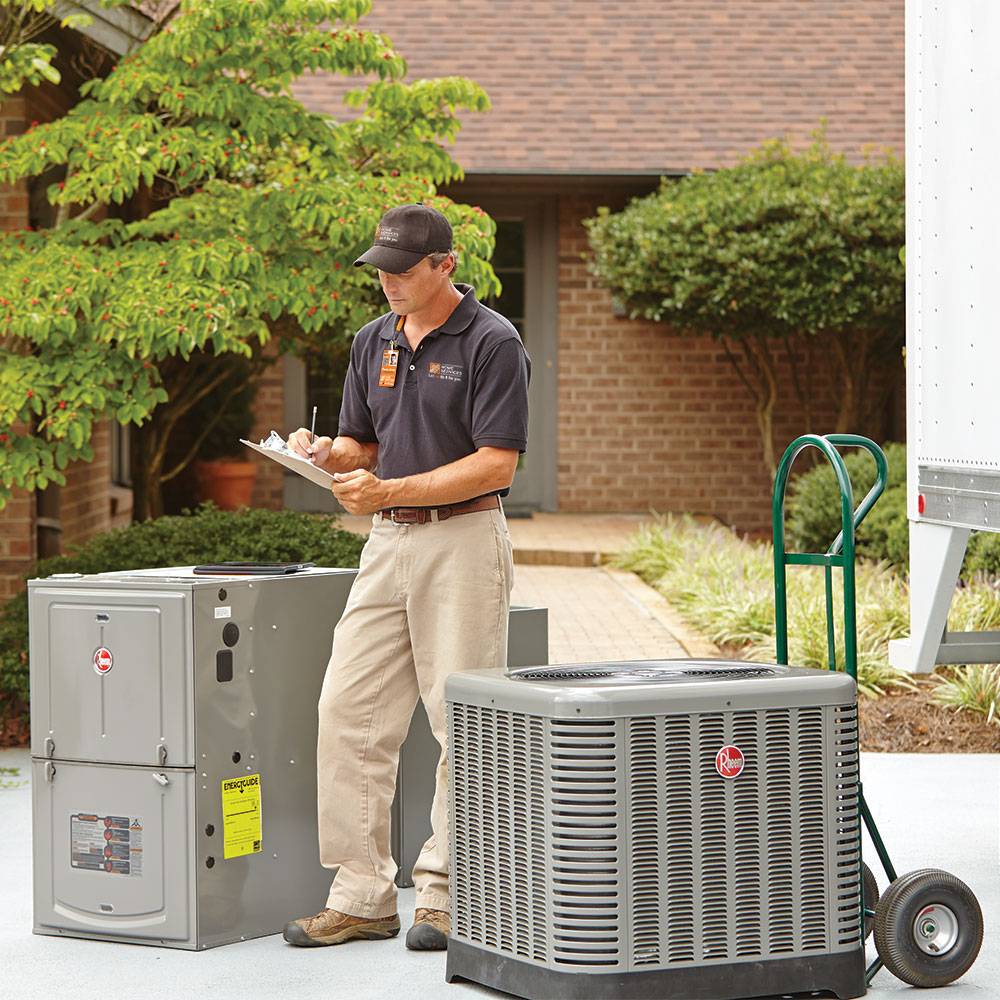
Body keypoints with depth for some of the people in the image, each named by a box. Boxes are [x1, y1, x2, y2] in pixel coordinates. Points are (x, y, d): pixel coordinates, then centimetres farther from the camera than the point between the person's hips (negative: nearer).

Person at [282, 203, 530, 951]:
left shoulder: (492, 343, -9)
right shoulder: (373, 342, 13)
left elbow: (497, 464, -15)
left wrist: (390, 490, -20)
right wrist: (325, 455, -5)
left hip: (464, 541, -7)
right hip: (389, 543, 7)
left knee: (464, 722, -2)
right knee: (347, 714, 2)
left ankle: (447, 896, 7)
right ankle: (362, 896, 8)